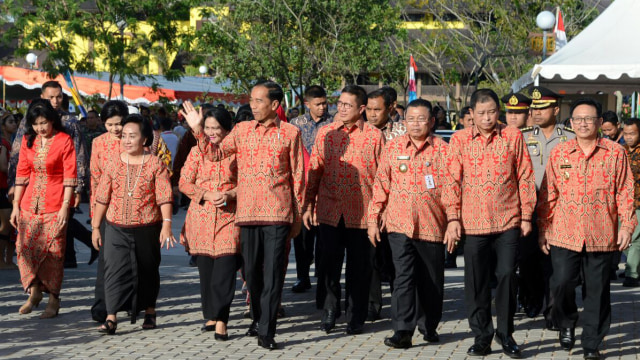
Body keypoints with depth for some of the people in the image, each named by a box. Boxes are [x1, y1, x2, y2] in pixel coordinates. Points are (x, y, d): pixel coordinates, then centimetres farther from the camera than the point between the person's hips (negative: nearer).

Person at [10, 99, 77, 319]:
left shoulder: (64, 141, -5)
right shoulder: (28, 140, 8)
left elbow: (69, 176, -7)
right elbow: (21, 174, 11)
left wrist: (65, 206, -13)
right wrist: (16, 205, 7)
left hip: (55, 204, -4)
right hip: (30, 204, 4)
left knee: (53, 251, -2)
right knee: (24, 246, -3)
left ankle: (53, 299, 8)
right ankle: (34, 292, 15)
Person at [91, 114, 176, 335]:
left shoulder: (155, 164, -3)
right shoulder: (112, 164, 3)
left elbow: (165, 197, -8)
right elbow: (102, 198, 6)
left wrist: (166, 224, -17)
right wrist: (95, 227, 6)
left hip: (147, 228, -1)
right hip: (117, 228, 1)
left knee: (148, 271, 11)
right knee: (115, 269, -10)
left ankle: (149, 312, 28)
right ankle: (111, 318, -14)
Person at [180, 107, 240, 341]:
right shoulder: (197, 151, 9)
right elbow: (184, 183, 5)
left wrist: (230, 194, -14)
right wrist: (207, 194, -10)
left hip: (229, 215, -2)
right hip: (201, 216, 2)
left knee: (226, 266, -14)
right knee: (205, 267, 7)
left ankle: (220, 320, -13)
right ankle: (211, 315, 22)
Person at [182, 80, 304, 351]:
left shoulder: (290, 133, 1)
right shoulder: (241, 130, 10)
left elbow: (298, 176, 3)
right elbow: (215, 154, 9)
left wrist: (297, 217, 2)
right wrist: (198, 130, -2)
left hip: (278, 214, -3)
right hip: (247, 214, 3)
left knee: (272, 273, -5)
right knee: (252, 271, 11)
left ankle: (266, 332, -3)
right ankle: (258, 319, 29)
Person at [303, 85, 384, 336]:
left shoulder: (374, 136, 0)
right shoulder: (325, 133, 7)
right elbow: (314, 171, 10)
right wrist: (308, 205, 5)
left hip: (362, 212, -2)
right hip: (329, 210, 2)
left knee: (359, 267, 5)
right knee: (329, 263, 5)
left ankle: (356, 317, 17)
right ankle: (330, 311, 21)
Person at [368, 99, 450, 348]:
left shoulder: (442, 149, 0)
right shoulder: (393, 147, 5)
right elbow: (381, 185, 7)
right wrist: (373, 219, 4)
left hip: (432, 225, 0)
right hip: (400, 224, 0)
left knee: (432, 280, 10)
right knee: (403, 277, -9)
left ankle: (431, 326, 28)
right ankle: (403, 331, -8)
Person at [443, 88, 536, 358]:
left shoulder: (513, 136, 4)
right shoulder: (459, 139, 4)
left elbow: (525, 177, 5)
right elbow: (452, 180, 3)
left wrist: (526, 215, 2)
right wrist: (453, 218, -3)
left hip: (508, 221, 0)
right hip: (473, 222, 1)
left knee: (507, 275, -1)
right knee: (476, 281, 4)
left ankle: (505, 333, 15)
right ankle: (482, 336, 16)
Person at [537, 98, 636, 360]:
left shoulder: (615, 153, 3)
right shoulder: (559, 154, 7)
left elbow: (625, 192, 3)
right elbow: (548, 194, 9)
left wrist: (626, 225, -5)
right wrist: (543, 228, 6)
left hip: (601, 237, -1)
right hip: (564, 235, 1)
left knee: (597, 291, 4)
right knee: (562, 283, -8)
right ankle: (566, 322, 21)